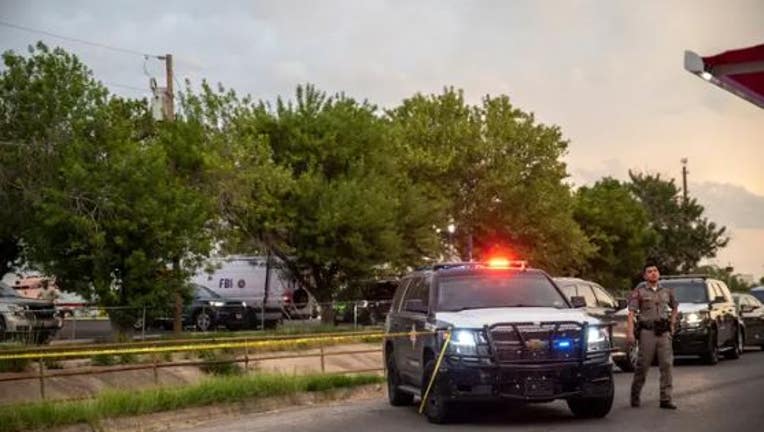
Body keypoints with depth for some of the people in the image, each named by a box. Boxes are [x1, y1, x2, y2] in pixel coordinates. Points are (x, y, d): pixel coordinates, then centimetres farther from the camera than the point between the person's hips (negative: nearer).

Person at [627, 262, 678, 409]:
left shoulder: (667, 291, 14)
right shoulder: (639, 292, 1)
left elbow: (674, 308, 32)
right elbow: (631, 313, -6)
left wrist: (672, 324, 19)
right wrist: (630, 332, -16)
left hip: (664, 332, 3)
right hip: (647, 331, -3)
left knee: (667, 364, -3)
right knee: (643, 365, 0)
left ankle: (666, 399, -1)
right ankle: (635, 396, 15)